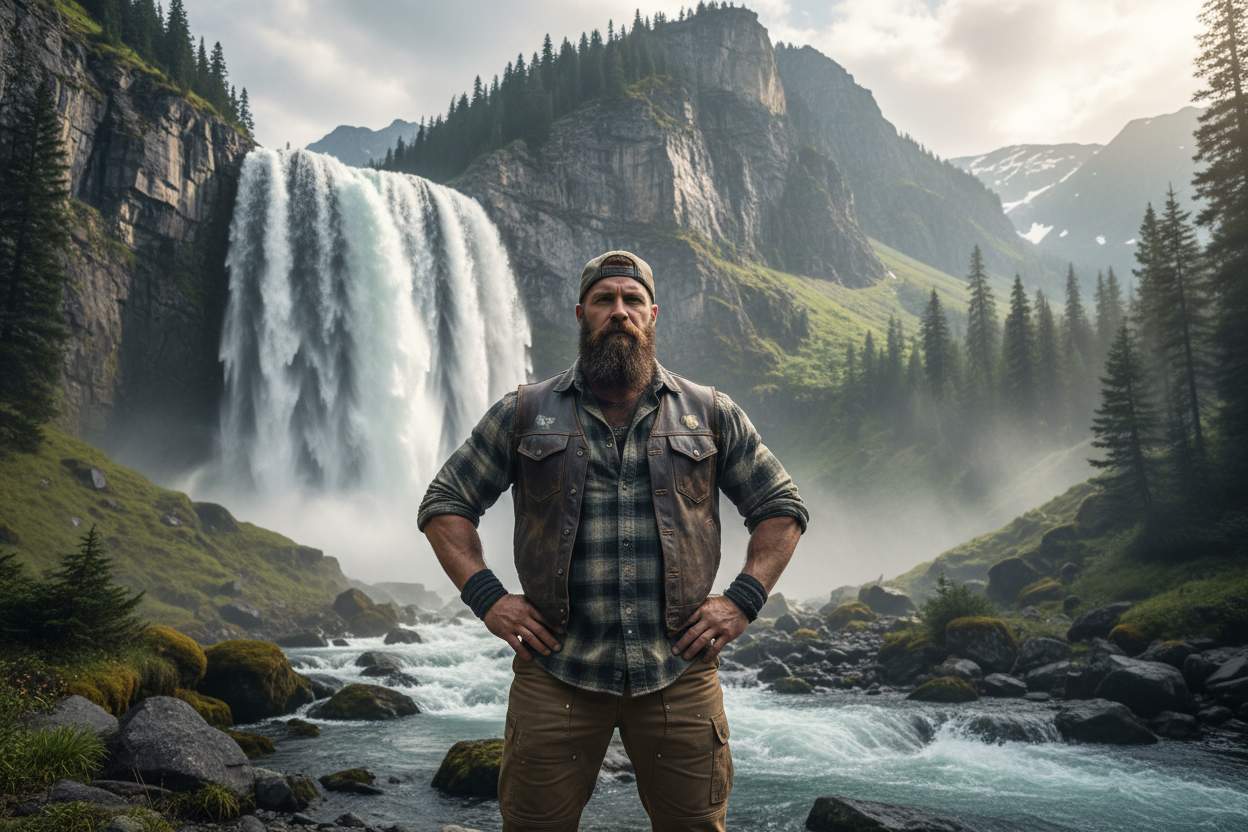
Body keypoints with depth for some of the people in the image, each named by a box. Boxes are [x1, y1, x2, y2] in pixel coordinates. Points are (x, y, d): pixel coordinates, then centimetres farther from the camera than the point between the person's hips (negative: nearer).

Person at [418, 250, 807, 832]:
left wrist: (743, 601, 0)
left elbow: (782, 507, 12)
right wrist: (486, 597, -3)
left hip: (678, 673, 1)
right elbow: (444, 504, 10)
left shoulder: (710, 414, 8)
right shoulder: (524, 412, 7)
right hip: (555, 670, 0)